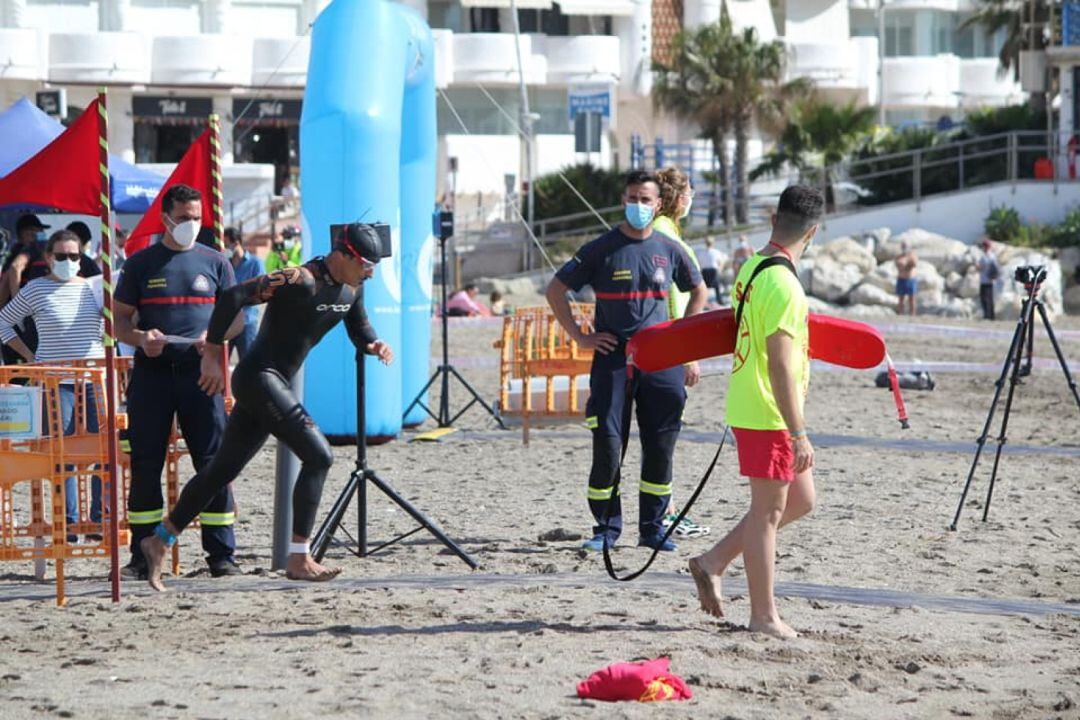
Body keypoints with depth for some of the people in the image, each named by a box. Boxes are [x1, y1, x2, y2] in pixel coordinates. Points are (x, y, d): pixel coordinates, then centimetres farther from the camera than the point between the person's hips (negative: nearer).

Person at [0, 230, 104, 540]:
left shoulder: (93, 287, 9)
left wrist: (106, 355, 7)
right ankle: (69, 522, 3)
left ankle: (101, 519, 6)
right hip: (56, 380, -3)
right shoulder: (36, 289, 1)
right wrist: (29, 356, 2)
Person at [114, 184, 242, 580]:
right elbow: (119, 321, 9)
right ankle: (143, 556, 8)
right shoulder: (140, 264, 8)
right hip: (151, 373, 0)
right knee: (145, 464, 1)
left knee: (213, 461, -3)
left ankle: (222, 554, 1)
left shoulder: (214, 262, 10)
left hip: (200, 371, 0)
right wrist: (141, 338, -12)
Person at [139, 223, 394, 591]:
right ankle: (299, 560, -11)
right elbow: (232, 297, -25)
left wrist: (374, 346, -4)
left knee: (224, 468, 13)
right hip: (258, 379, -9)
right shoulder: (300, 281, -20)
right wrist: (211, 357, -20)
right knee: (318, 455, -14)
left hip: (274, 384, 9)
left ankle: (159, 541, 23)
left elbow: (360, 331, 21)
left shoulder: (349, 290, 8)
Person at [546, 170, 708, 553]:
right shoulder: (601, 249, -1)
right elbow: (556, 290, 5)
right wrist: (579, 337, -1)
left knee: (661, 446, 3)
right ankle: (606, 527, 7)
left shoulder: (669, 250, 7)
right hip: (612, 358, -2)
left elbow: (698, 291, 23)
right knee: (607, 444, -4)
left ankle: (652, 527, 14)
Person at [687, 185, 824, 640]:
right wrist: (799, 435, -23)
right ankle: (763, 615, 9)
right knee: (768, 511, 0)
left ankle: (713, 563, 18)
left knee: (800, 499, 16)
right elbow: (780, 366, -24)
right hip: (769, 416, -9)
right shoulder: (783, 285, -20)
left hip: (750, 409, 9)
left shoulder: (750, 269, 9)